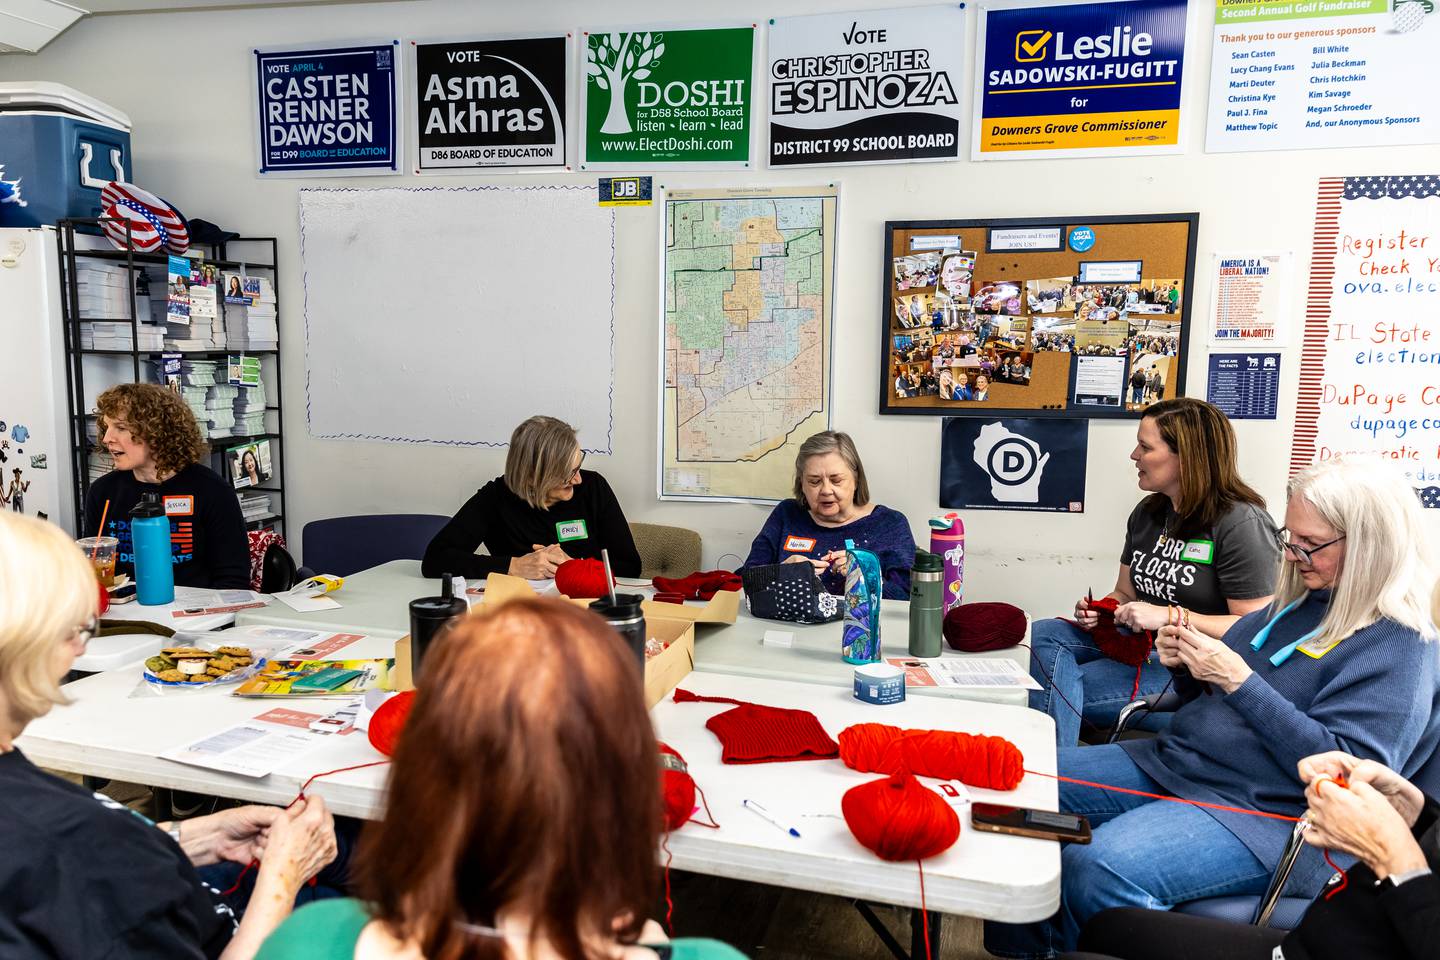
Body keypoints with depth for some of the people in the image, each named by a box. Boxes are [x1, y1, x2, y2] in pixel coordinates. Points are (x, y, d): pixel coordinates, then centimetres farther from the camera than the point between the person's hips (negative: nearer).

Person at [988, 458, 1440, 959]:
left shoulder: (1400, 643, -11)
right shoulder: (1299, 601, 11)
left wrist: (1239, 680, -23)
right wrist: (1185, 667, -4)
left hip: (1263, 815, -8)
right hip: (1170, 764, 8)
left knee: (1097, 870, -33)